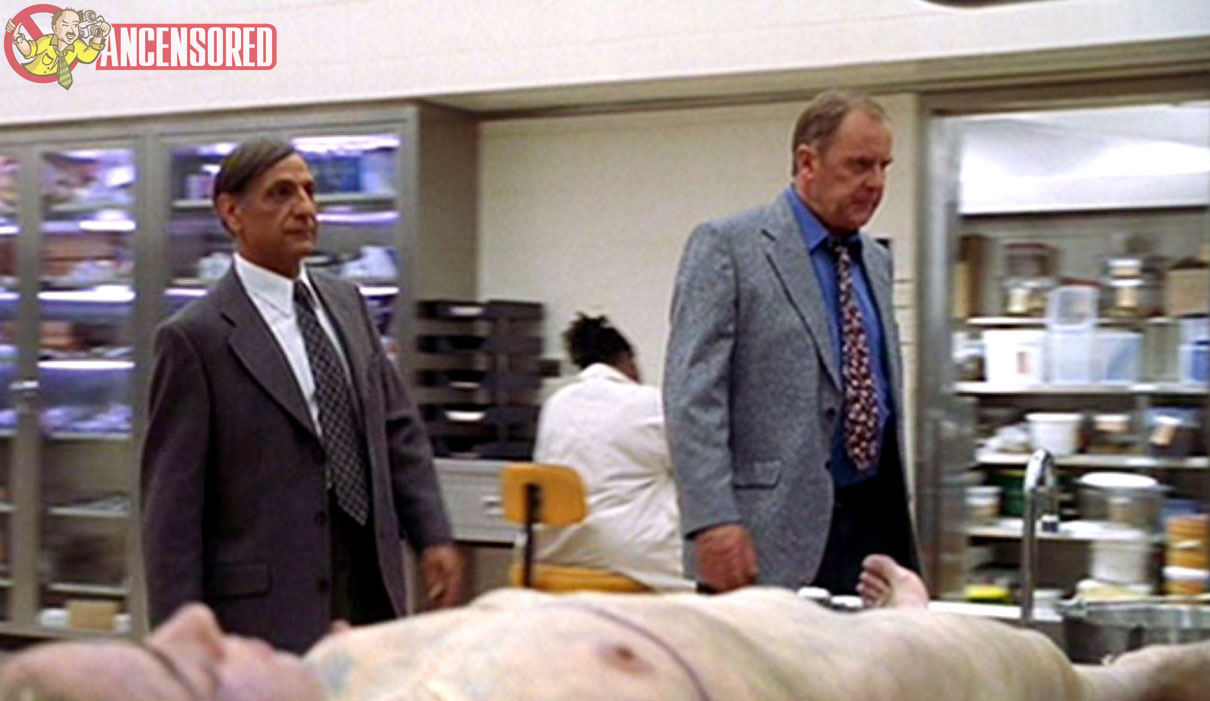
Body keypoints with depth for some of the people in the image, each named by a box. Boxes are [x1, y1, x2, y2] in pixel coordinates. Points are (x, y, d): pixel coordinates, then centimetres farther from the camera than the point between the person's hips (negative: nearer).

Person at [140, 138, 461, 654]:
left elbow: (399, 429, 16)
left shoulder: (346, 303, 12)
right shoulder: (195, 338, -8)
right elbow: (172, 506, -9)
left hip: (371, 597, 6)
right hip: (267, 612, -6)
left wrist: (433, 536, 5)